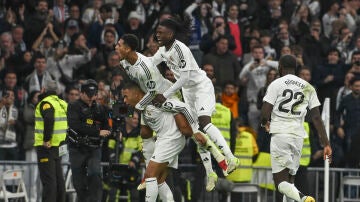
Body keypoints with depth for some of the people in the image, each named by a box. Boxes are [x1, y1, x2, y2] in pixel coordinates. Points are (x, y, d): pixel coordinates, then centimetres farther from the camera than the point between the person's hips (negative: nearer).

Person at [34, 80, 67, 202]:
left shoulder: (46, 103, -13)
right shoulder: (61, 103, 12)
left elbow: (49, 119, -30)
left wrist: (46, 140, -24)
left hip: (46, 146, -8)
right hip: (59, 145, 8)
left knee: (48, 178, -8)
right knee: (58, 177, 13)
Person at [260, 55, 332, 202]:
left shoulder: (276, 84, -1)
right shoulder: (308, 88, 11)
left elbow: (265, 114, -6)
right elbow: (317, 118, 6)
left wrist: (265, 123, 17)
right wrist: (326, 144, 6)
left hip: (279, 134, -4)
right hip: (298, 135, 4)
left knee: (281, 183, -6)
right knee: (290, 180, 16)